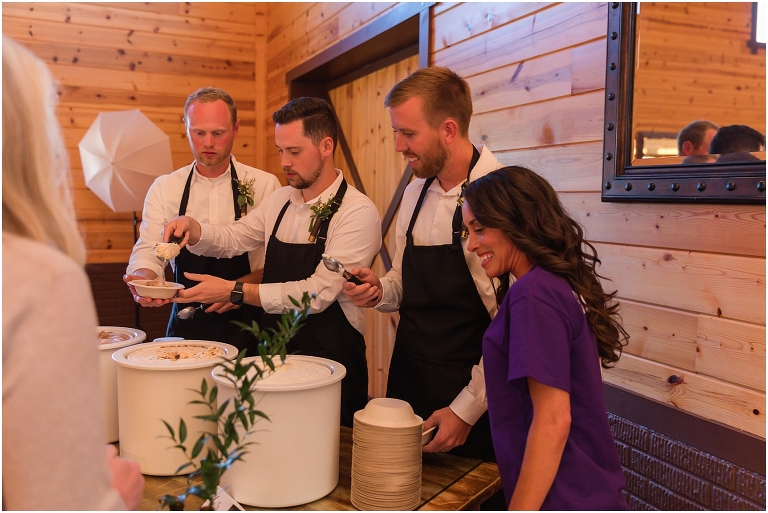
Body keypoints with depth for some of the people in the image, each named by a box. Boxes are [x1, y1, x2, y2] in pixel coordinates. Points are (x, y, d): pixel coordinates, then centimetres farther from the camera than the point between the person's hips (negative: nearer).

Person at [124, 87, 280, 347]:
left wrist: (243, 287, -17)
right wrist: (143, 277, -20)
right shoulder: (164, 188, 7)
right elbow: (148, 251, 2)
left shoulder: (265, 184, 0)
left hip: (245, 324, -2)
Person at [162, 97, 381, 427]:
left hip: (330, 362, -5)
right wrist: (191, 228, -5)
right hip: (273, 351, 6)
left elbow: (318, 293, -21)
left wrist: (235, 291, -22)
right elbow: (231, 240, 17)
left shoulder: (358, 212, -14)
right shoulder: (280, 201, 6)